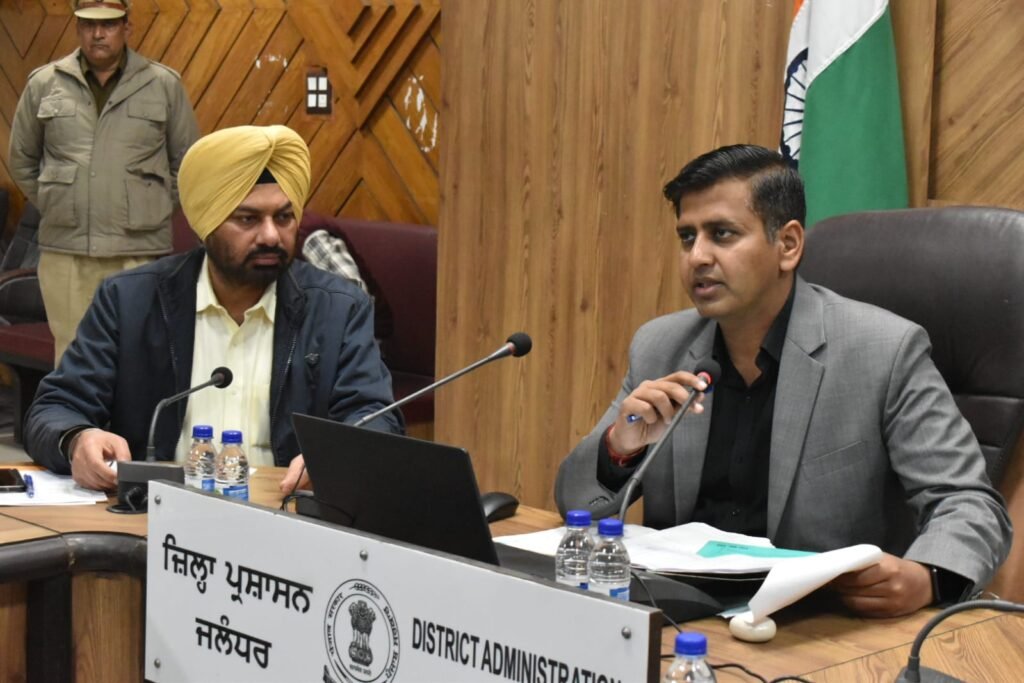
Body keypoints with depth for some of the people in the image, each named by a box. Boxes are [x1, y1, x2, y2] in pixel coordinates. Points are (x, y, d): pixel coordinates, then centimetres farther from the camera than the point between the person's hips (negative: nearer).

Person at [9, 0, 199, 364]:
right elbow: (22, 161, 17)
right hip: (64, 251, 1)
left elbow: (187, 162, 10)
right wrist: (54, 207, 12)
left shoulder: (164, 85, 3)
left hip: (140, 251, -1)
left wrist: (156, 209, 7)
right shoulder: (43, 84, 7)